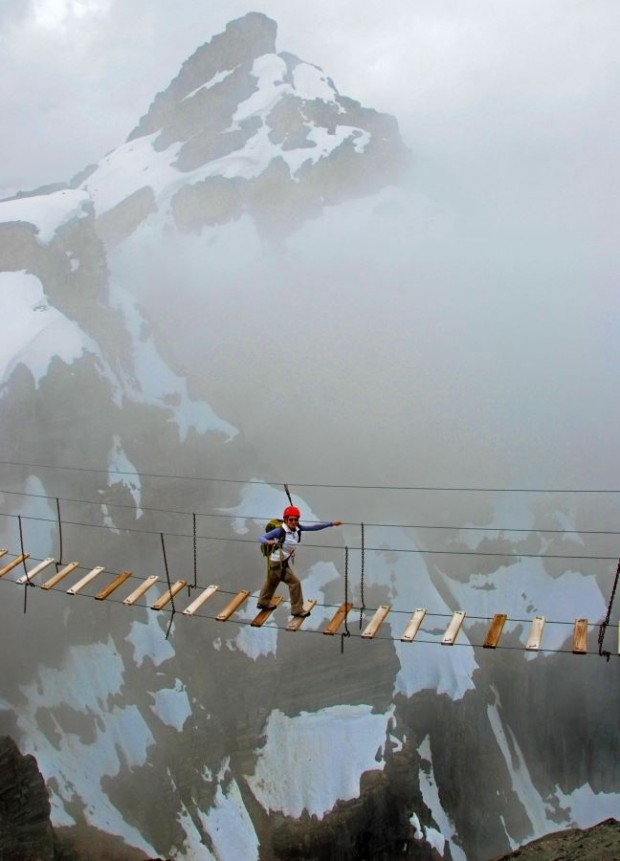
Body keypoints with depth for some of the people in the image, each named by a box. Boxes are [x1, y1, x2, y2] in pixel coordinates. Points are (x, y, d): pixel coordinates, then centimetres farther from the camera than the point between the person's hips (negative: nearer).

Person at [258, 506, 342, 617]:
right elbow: (261, 537, -27)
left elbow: (313, 527, -10)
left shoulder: (297, 528, -9)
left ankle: (263, 603, 48)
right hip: (279, 563, -8)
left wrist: (331, 523, -14)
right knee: (295, 582, -3)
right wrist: (268, 542, -49)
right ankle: (297, 609, 11)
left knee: (271, 582, 26)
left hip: (285, 561, 8)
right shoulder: (280, 531, -27)